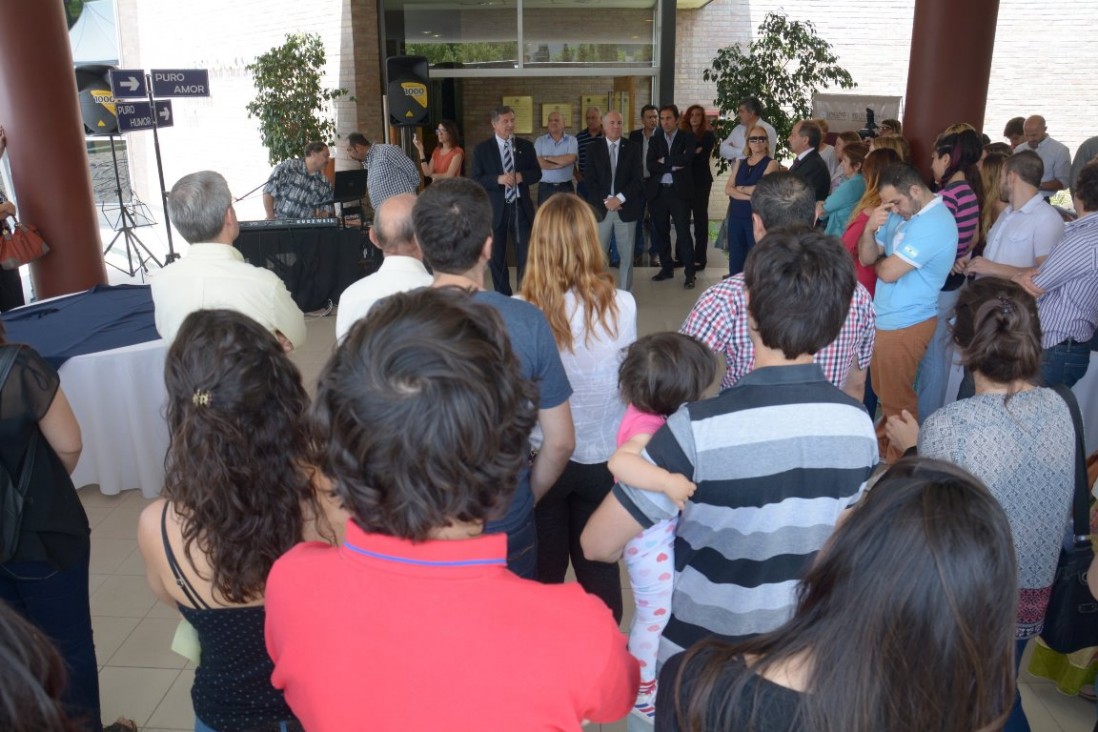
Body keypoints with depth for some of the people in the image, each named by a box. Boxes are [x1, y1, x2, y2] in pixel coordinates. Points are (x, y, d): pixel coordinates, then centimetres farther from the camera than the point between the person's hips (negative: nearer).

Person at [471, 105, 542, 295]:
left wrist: (521, 176, -14)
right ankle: (502, 298, 23)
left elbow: (537, 173, 6)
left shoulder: (525, 146, 6)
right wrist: (498, 179, -21)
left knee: (526, 255, 0)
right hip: (495, 210, -1)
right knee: (497, 258, 9)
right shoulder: (482, 149, -1)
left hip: (521, 208, 1)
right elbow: (476, 180, -6)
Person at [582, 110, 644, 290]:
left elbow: (638, 179, -3)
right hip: (601, 208, 0)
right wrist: (605, 200, -12)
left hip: (626, 208, 0)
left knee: (626, 255, 4)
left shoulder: (633, 148, 5)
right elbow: (589, 180, 0)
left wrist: (620, 198, -14)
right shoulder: (594, 149, 7)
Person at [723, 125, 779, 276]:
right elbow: (727, 189, 1)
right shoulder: (740, 162, 13)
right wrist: (749, 196, -14)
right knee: (735, 261, 7)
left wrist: (739, 188, 0)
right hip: (736, 217, 5)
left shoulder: (771, 164, -2)